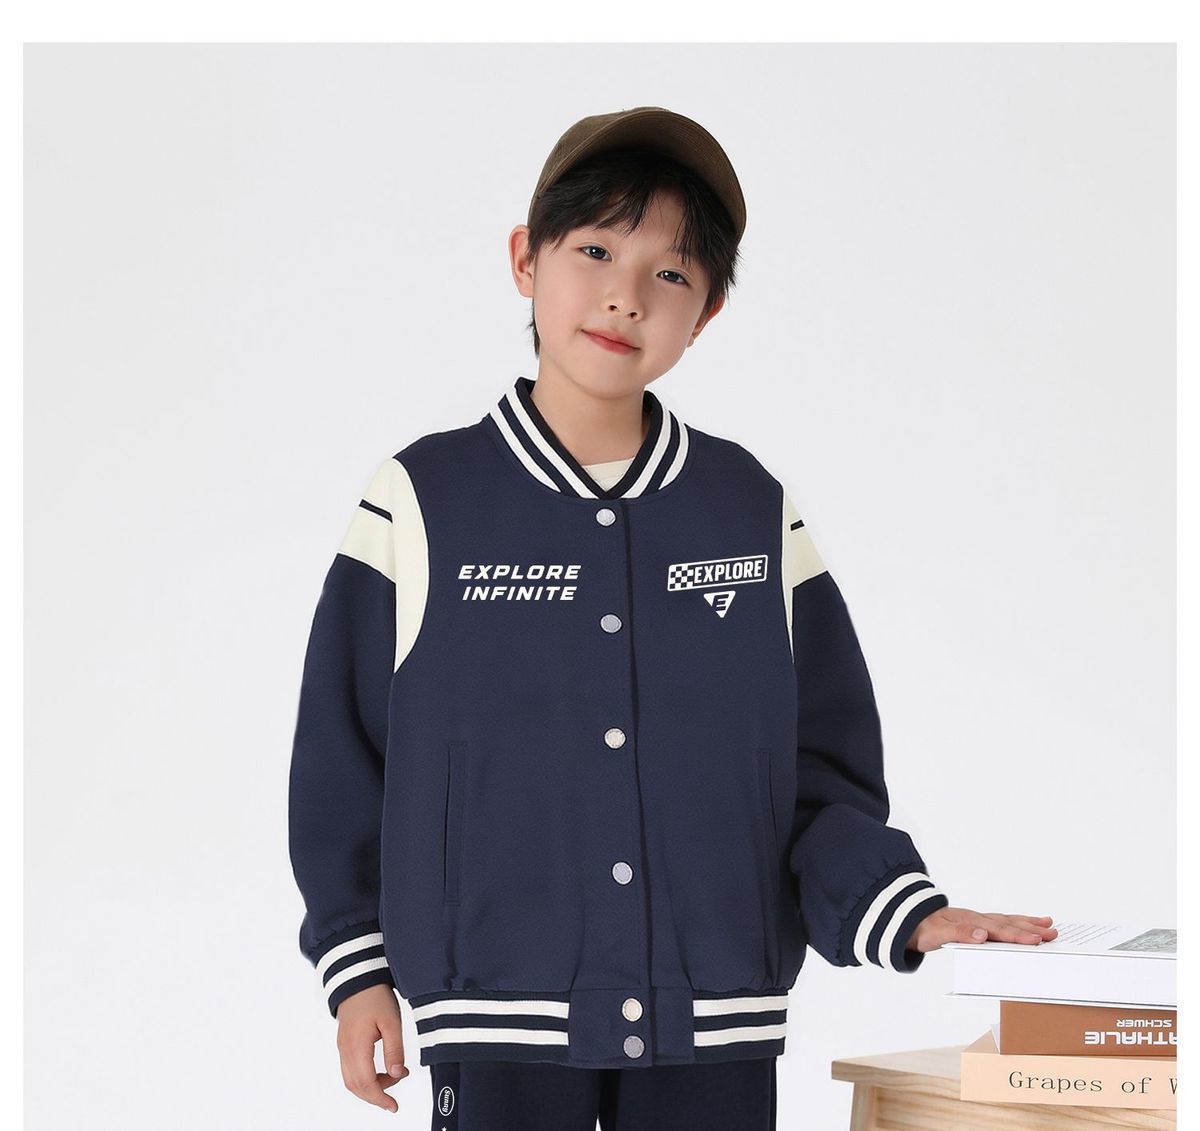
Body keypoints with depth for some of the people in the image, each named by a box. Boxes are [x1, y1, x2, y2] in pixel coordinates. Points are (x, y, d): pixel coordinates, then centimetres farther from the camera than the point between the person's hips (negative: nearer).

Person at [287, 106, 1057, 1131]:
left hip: (716, 1026, 2)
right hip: (502, 1024, -1)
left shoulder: (757, 514, 6)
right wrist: (357, 965, 2)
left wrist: (911, 917, -6)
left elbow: (819, 775, 7)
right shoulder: (423, 502, 1)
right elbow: (343, 756, 5)